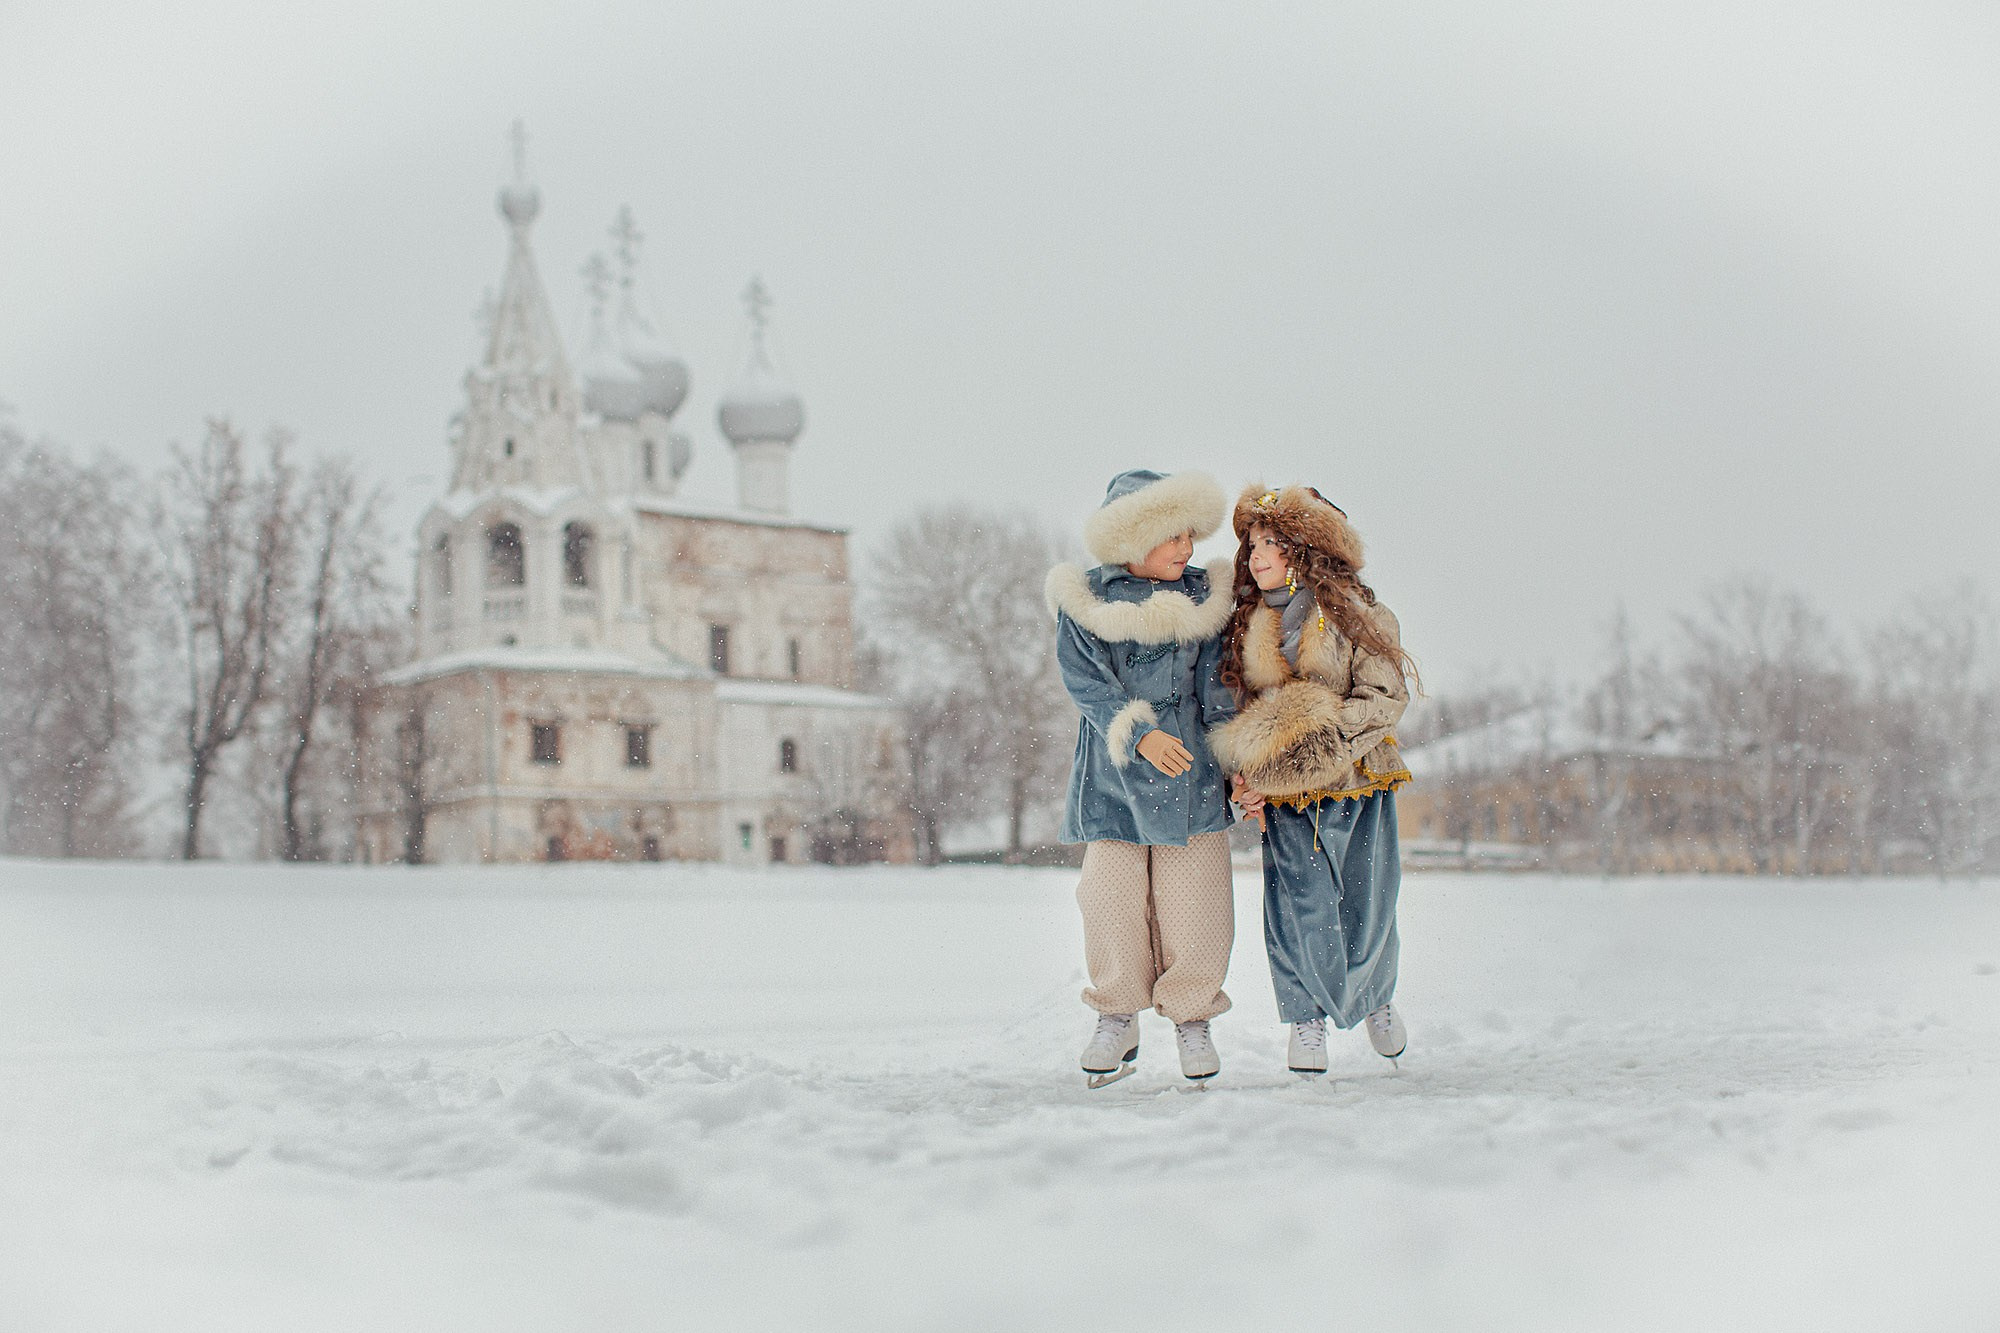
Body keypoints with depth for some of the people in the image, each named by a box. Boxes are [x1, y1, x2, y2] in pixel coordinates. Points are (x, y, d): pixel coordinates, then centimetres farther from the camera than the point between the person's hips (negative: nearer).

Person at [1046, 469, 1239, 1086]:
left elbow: (1216, 689, 9)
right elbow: (1086, 682, -9)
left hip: (1191, 769, 2)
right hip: (1114, 773, -2)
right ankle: (1117, 1021, 12)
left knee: (1192, 897, -1)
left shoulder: (1201, 597, 8)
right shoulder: (1085, 600, -1)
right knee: (1113, 897, -3)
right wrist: (1139, 735, -20)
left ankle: (1192, 1018, 15)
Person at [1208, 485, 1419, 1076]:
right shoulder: (1247, 627, 9)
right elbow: (1239, 710, 15)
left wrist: (1319, 737, -18)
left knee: (1365, 909, 2)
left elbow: (1387, 697, -8)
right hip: (1285, 799, 2)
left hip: (1358, 787, -2)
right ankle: (1306, 1016, 14)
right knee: (1300, 911, -6)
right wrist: (1246, 776, 0)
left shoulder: (1353, 614, -3)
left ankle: (1375, 998, 30)